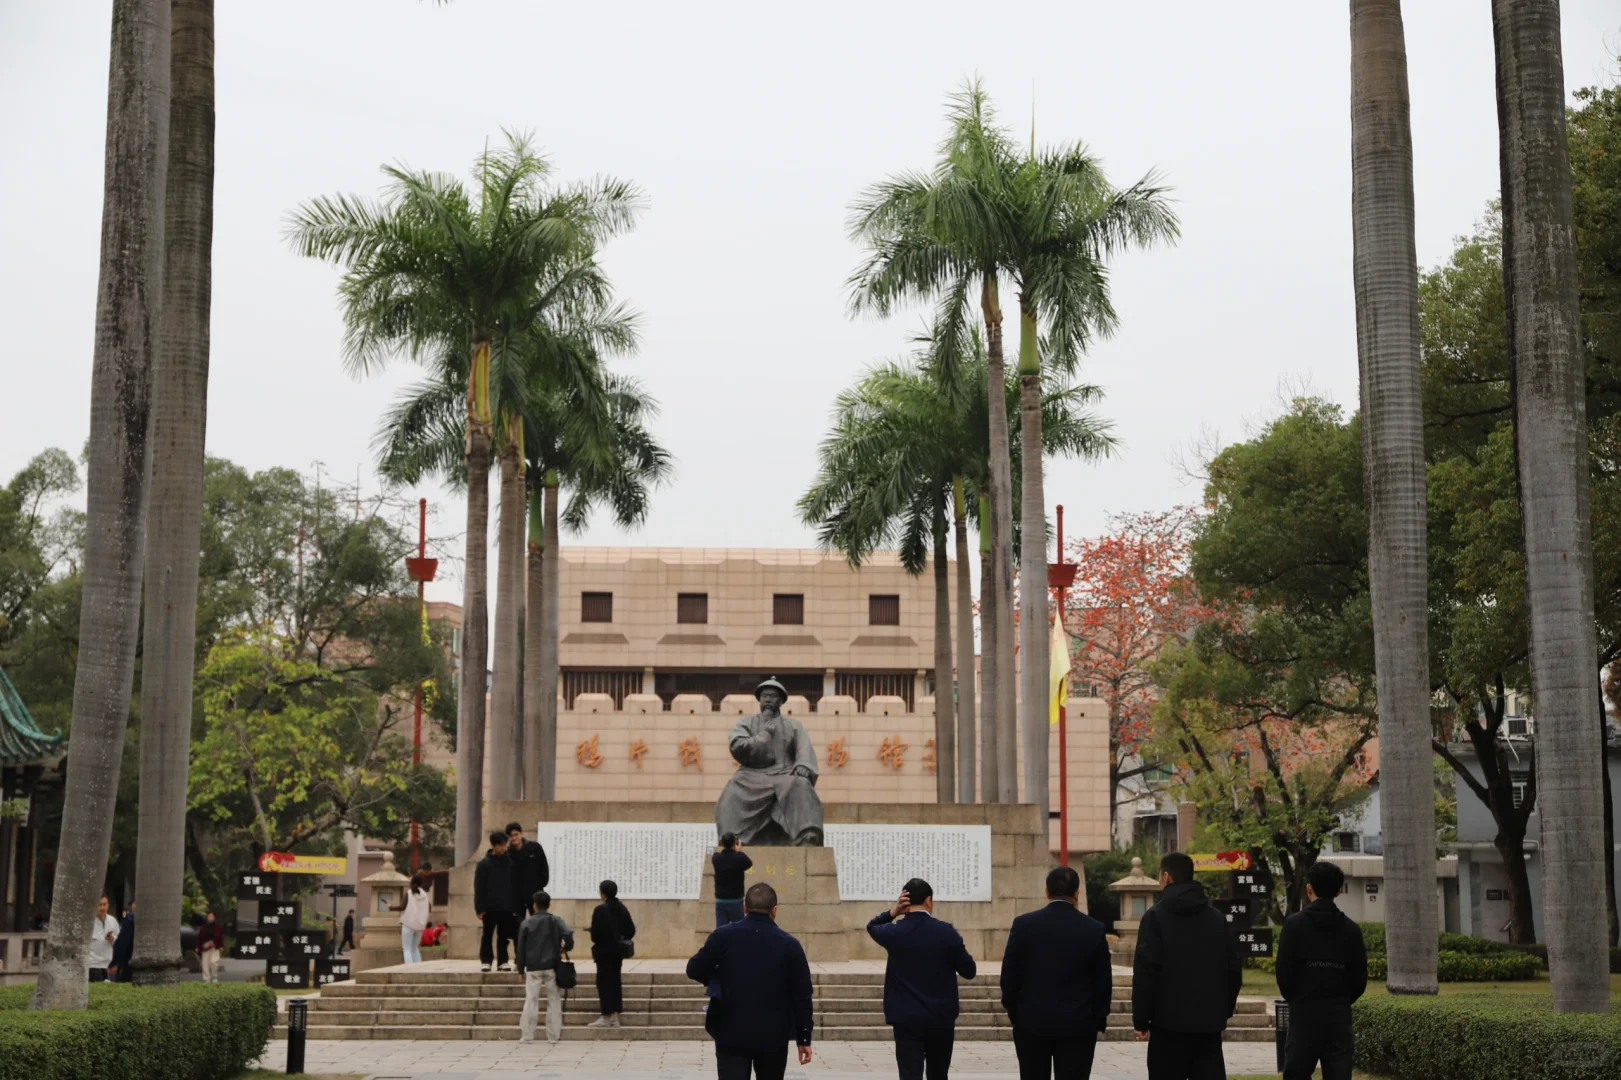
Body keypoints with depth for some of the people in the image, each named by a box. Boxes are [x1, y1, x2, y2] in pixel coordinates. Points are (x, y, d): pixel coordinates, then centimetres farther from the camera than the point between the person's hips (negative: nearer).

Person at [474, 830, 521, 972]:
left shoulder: (510, 863, 8)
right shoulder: (484, 864, -1)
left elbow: (515, 886, 12)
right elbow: (478, 887, -4)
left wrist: (516, 906, 6)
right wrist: (479, 908, -10)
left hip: (507, 907, 3)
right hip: (490, 907, -3)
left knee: (504, 936, 5)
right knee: (487, 935, 4)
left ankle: (503, 961, 11)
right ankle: (485, 961, 10)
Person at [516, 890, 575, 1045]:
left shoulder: (526, 923, 2)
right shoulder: (556, 921, 1)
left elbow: (520, 948, 3)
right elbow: (568, 935, -17)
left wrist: (521, 969, 10)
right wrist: (565, 948, 4)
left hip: (533, 968, 0)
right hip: (552, 967, 0)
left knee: (531, 1001, 1)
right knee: (554, 1000, 8)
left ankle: (527, 1036, 0)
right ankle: (553, 1036, 8)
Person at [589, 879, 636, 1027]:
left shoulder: (601, 909, -15)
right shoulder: (622, 908, 6)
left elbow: (595, 932, -19)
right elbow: (631, 930, 6)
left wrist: (596, 941, 1)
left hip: (604, 950, -6)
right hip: (618, 950, 6)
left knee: (604, 982, 0)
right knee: (616, 981, 11)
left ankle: (605, 1017, 0)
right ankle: (614, 1017, 13)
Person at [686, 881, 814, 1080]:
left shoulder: (723, 936, -4)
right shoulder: (789, 944, -3)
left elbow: (694, 970, 1)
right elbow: (802, 995, -2)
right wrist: (804, 1039, 4)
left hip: (731, 1033, -1)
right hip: (774, 1036, 1)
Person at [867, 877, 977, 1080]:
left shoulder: (894, 932, -5)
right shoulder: (946, 932, -7)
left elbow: (871, 927, 20)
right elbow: (968, 971, -1)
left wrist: (892, 912, 3)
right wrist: (959, 948, 17)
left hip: (907, 1020, -1)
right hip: (941, 1019, 1)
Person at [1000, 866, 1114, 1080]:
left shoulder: (1023, 924, -5)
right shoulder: (1094, 930, -5)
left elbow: (1009, 974, -2)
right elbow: (1103, 982, 0)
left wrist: (1014, 1012, 11)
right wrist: (1099, 1020, 12)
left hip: (1031, 1023, 1)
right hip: (1078, 1026, -1)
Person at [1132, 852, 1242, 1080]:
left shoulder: (1155, 917, -6)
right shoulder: (1217, 918, 11)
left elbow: (1146, 972, -12)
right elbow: (1233, 970, 11)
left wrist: (1140, 1020, -8)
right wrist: (1224, 1010, 18)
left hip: (1169, 1021, -4)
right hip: (1210, 1022, 4)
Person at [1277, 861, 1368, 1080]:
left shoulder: (1295, 924, -7)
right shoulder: (1351, 929, 3)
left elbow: (1284, 972, -9)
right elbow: (1360, 979, 4)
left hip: (1305, 1013, -3)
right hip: (1339, 1015, 3)